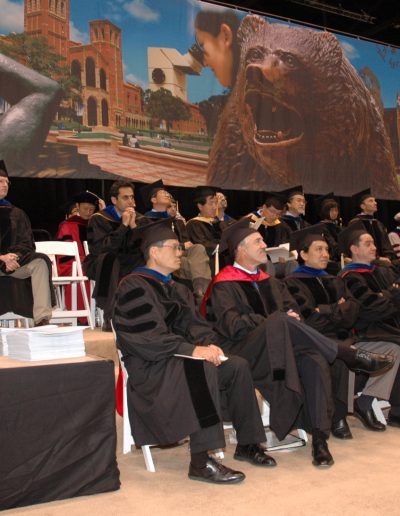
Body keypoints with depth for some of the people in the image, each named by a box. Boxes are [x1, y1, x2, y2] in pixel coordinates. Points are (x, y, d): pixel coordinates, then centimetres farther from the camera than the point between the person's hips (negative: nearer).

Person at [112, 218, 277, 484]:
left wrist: (208, 344, -12)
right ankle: (200, 463, -33)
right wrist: (192, 350, -26)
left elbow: (194, 323, 11)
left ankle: (247, 445, -1)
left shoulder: (177, 289, 19)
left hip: (179, 357, 8)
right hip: (150, 365, -8)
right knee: (203, 369, -34)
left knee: (237, 366, -11)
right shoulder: (134, 287, -9)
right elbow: (146, 336, -20)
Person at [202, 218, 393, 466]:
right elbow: (232, 325, -15)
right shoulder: (224, 286, -1)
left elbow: (292, 310, 13)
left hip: (279, 350, 6)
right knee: (280, 321, -35)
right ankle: (351, 356, -24)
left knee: (315, 360, -28)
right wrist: (276, 322, -14)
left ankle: (320, 437, -28)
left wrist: (289, 324, -11)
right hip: (244, 352, -6)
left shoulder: (269, 282, 23)